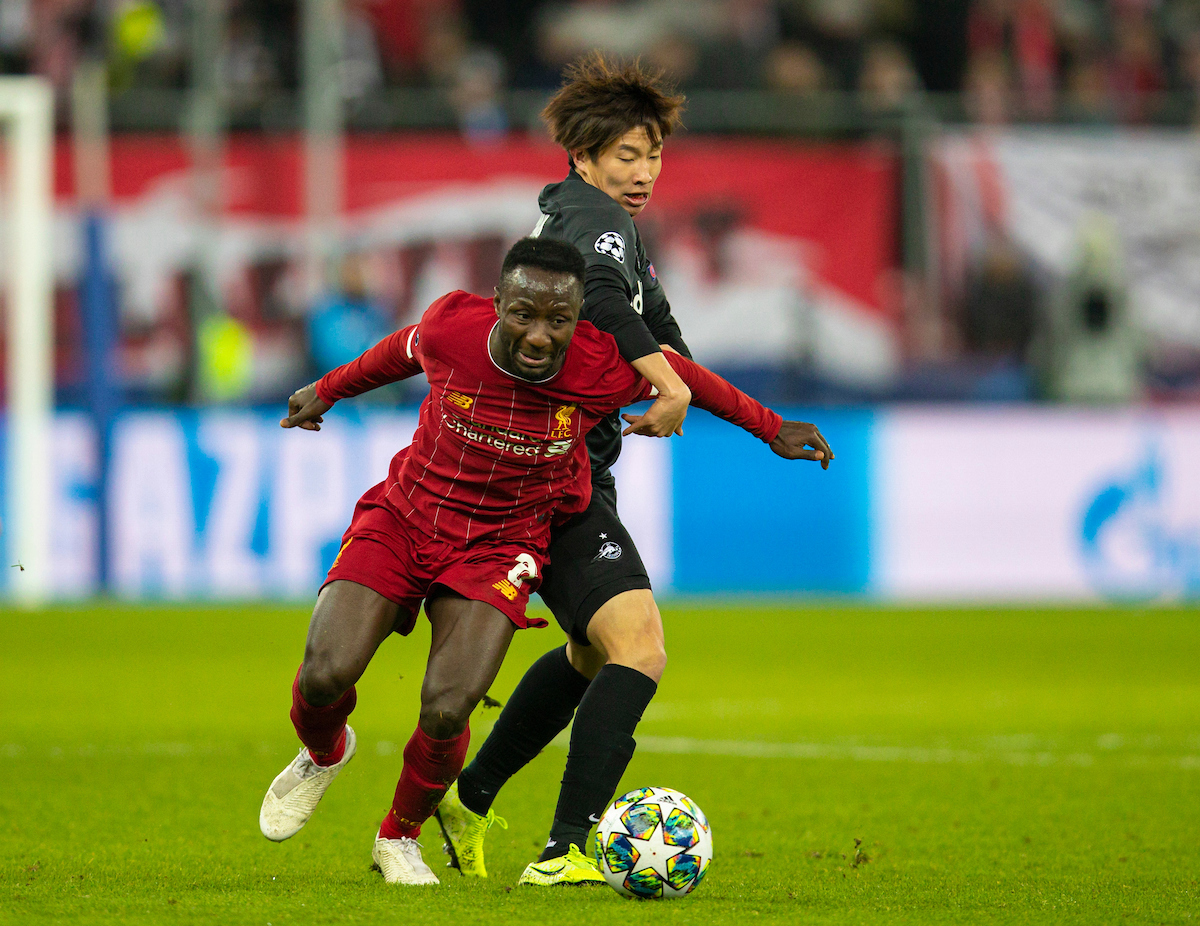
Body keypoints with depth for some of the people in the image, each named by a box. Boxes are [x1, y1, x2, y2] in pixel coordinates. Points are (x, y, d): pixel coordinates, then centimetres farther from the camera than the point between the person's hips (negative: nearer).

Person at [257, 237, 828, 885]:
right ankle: (324, 754, 20)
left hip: (495, 552, -1)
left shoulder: (606, 369, -18)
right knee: (325, 674, -19)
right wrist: (328, 390, 26)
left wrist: (770, 428, 17)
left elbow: (680, 373, 4)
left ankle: (399, 838, 11)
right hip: (401, 518, 1)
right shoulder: (452, 327, -17)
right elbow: (404, 350, 8)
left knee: (446, 711, -21)